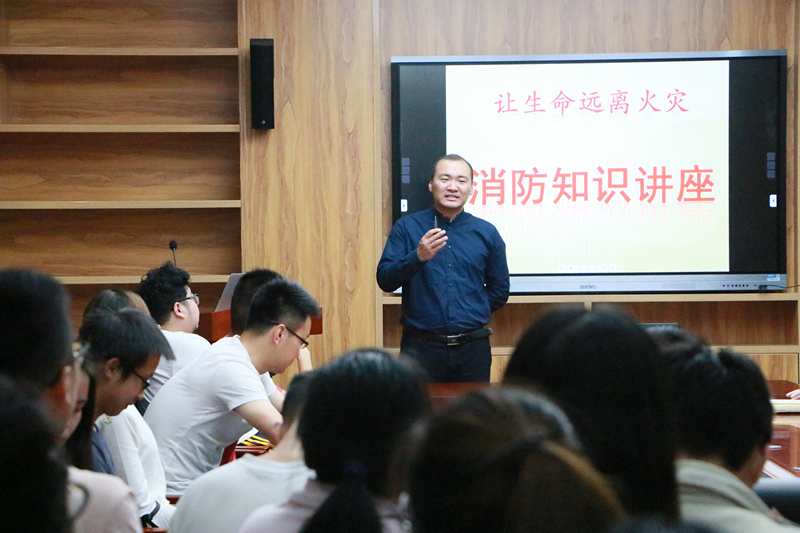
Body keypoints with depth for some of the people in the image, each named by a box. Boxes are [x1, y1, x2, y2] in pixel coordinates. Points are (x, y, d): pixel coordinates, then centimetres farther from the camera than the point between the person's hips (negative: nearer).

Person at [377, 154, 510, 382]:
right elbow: (385, 280, -5)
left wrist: (471, 313, 6)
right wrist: (418, 257, -19)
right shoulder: (407, 228, 4)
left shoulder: (486, 233, 9)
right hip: (421, 347, -2)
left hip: (473, 348, 2)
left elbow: (499, 291, 16)